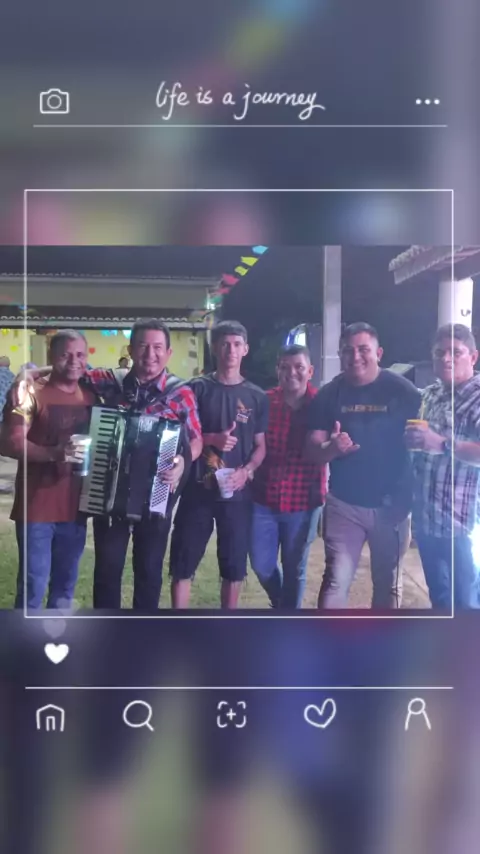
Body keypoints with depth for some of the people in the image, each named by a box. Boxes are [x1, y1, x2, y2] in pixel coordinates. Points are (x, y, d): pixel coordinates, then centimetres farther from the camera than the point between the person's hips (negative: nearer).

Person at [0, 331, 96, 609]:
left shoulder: (90, 398, 9)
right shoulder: (32, 392, -7)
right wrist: (53, 453, -30)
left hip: (74, 507, 5)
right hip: (37, 507, -5)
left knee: (65, 584, 15)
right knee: (33, 585, -1)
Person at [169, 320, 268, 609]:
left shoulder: (257, 396, 6)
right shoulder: (197, 388, 1)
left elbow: (261, 446, 7)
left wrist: (246, 471, -12)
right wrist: (211, 439, -16)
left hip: (238, 493, 1)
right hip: (198, 490, -1)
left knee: (234, 567, 9)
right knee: (183, 564, 2)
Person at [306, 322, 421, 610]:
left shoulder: (402, 390, -6)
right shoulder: (329, 394, -2)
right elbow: (313, 449, -3)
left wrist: (410, 495, -10)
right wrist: (331, 448, -26)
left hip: (391, 504, 0)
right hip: (343, 504, 0)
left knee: (388, 583, 15)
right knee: (336, 581, -1)